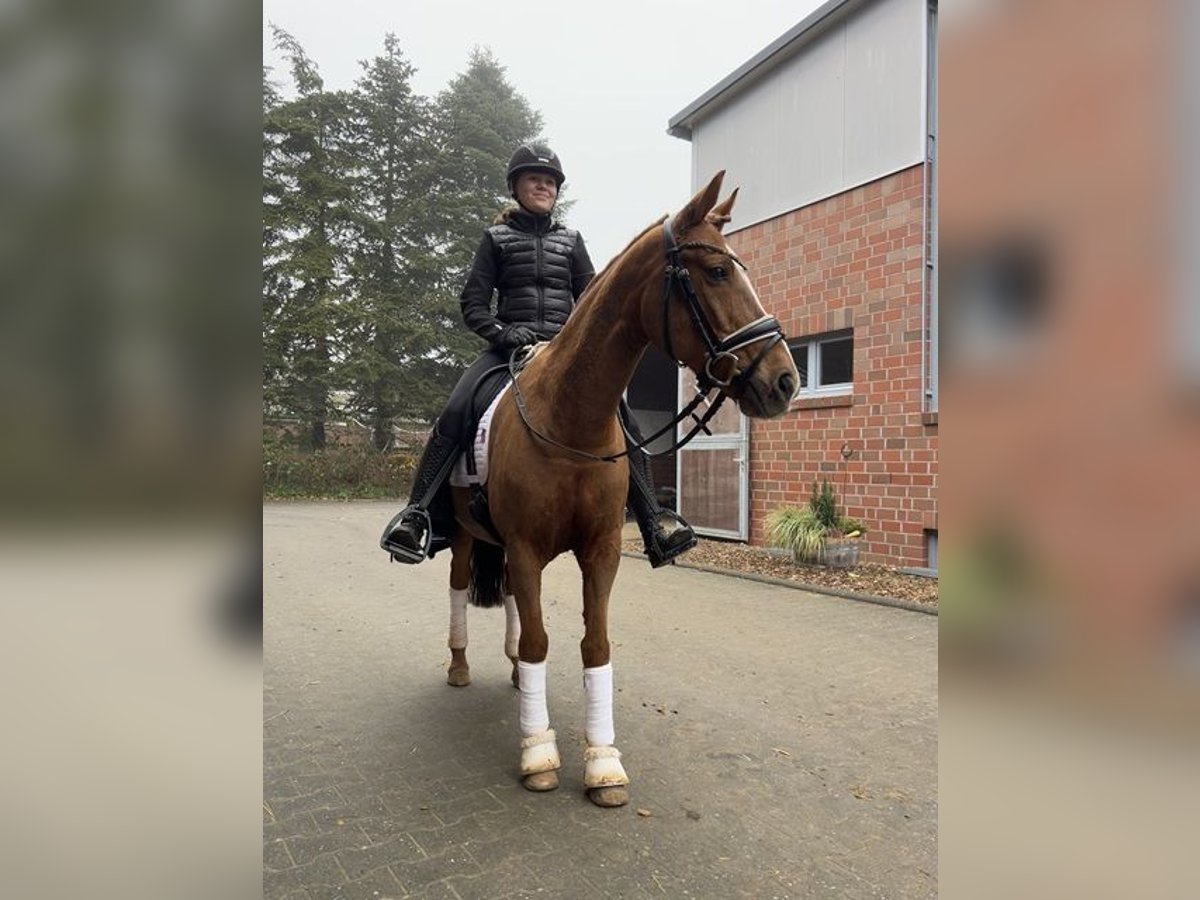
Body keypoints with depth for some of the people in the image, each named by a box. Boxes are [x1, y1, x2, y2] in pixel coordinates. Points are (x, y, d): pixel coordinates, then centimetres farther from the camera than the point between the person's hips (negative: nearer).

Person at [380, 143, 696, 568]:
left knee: (621, 419, -16)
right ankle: (417, 512, -19)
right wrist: (501, 331, -14)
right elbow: (473, 302, 6)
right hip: (509, 346, -1)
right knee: (455, 413, -26)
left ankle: (654, 522, -12)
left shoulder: (570, 241, 18)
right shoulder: (497, 238, 12)